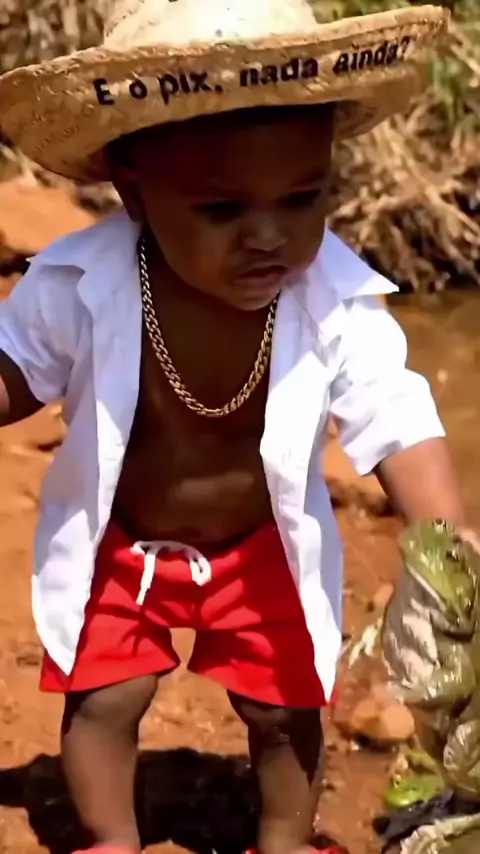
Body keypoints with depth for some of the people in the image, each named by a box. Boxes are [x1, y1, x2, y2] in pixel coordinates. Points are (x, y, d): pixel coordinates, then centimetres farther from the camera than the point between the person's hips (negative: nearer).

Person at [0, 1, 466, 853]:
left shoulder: (338, 303, -30)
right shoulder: (77, 288, -28)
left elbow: (399, 425, -26)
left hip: (263, 549, 0)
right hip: (117, 547, 0)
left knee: (284, 708, 14)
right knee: (102, 702, 9)